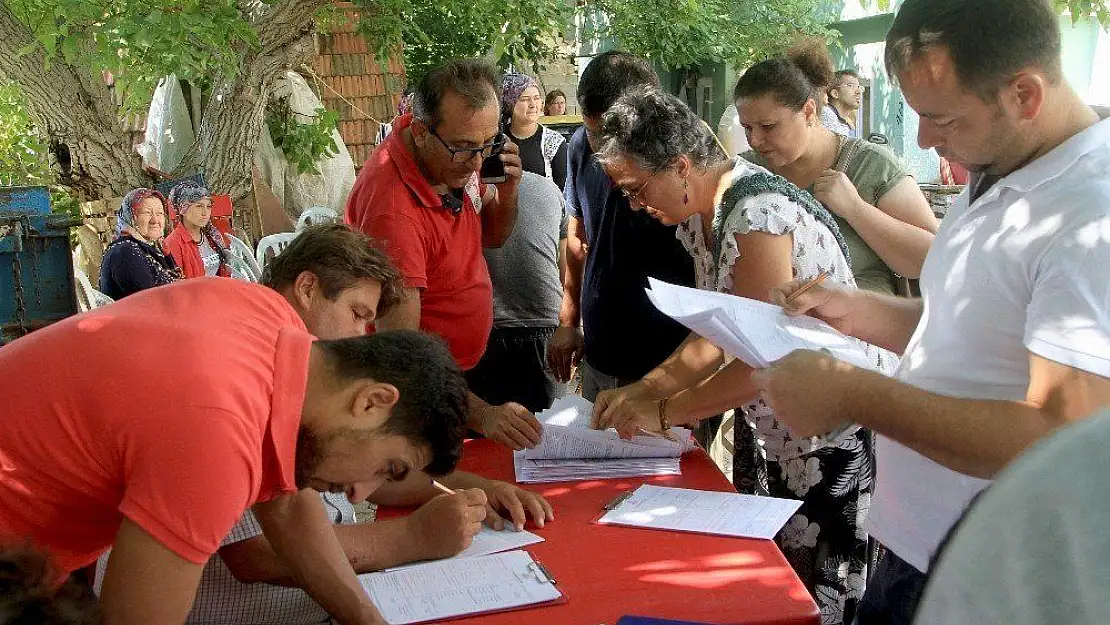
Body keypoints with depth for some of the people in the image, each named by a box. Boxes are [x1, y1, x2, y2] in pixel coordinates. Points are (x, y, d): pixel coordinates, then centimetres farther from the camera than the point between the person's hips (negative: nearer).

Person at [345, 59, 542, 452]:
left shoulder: (457, 160, -7)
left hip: (466, 371, 8)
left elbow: (492, 237, 10)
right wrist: (479, 414, -43)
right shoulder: (393, 206, -32)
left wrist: (507, 189, -11)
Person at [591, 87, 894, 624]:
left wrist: (662, 412, -17)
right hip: (775, 435, 9)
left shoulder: (756, 214, -25)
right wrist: (642, 390, -1)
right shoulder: (700, 217, 5)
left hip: (837, 437, -9)